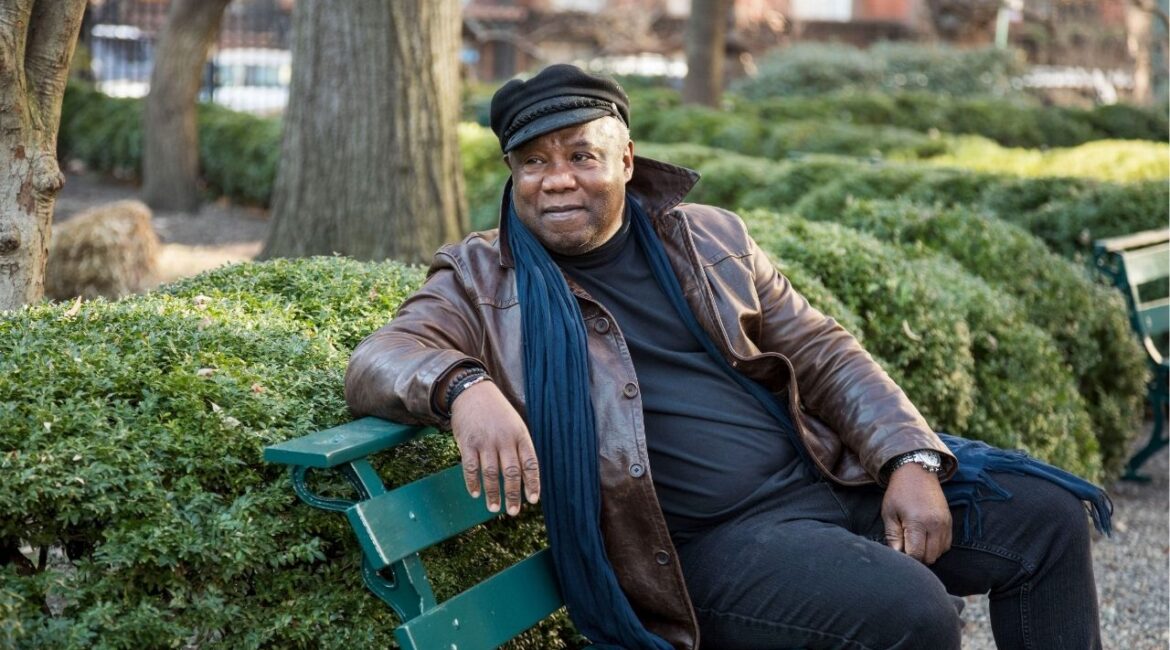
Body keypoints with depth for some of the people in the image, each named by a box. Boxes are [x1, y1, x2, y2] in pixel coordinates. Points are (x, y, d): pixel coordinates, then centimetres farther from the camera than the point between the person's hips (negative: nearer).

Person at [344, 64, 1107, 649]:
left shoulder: (710, 237, 12)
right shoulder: (485, 281, 1)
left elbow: (824, 354, 12)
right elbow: (377, 361, -14)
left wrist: (911, 459, -4)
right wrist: (463, 387, -38)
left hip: (827, 479, 6)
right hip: (708, 544, -5)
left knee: (1045, 516, -2)